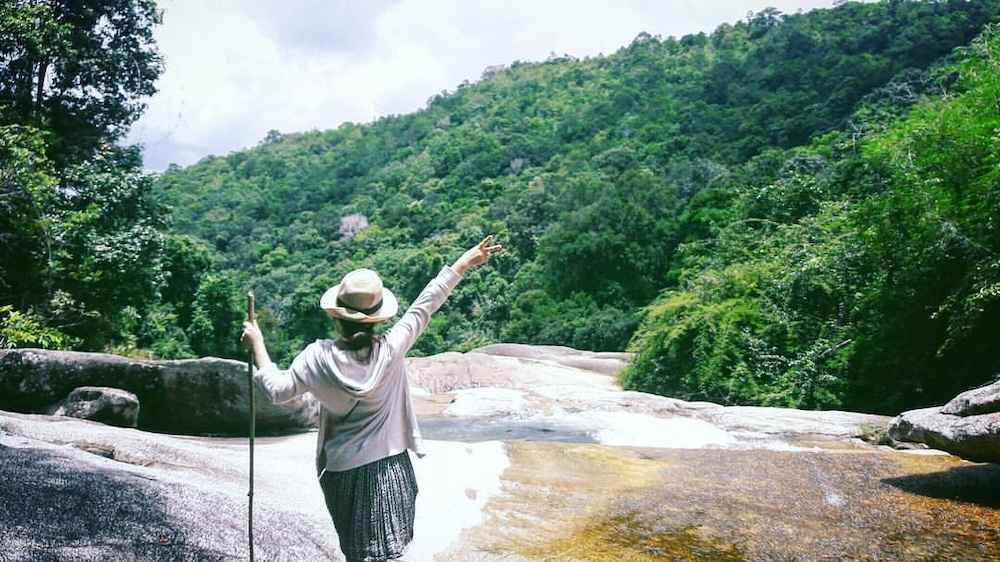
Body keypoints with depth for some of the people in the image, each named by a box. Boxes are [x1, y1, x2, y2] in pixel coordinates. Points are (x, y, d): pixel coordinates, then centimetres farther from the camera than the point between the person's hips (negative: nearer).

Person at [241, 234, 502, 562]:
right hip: (390, 467, 0)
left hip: (343, 471, 0)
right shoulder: (392, 349, -12)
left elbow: (277, 391, -5)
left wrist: (256, 345, 6)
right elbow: (425, 306, -4)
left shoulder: (318, 357, -13)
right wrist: (463, 263, 6)